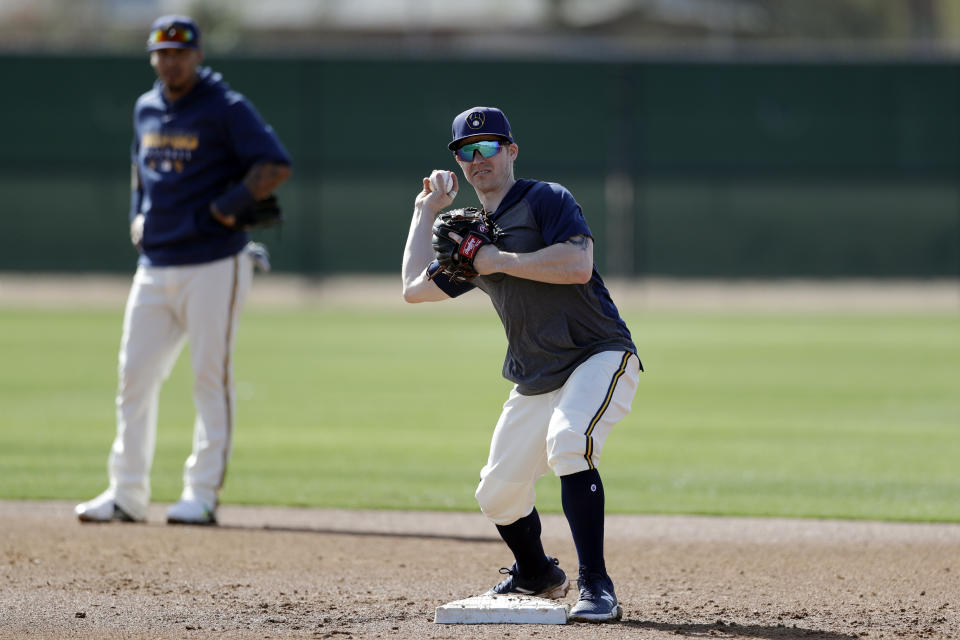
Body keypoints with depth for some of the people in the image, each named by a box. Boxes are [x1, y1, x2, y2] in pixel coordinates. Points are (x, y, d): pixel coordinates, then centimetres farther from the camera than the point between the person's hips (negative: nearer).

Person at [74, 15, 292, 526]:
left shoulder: (225, 109, -7)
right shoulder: (147, 109, 13)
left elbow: (276, 165, -14)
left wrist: (226, 209, -18)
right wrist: (138, 216, 14)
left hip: (213, 266, -7)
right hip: (155, 267, 7)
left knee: (211, 379, -3)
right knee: (134, 377, 5)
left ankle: (203, 494, 1)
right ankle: (127, 493, 11)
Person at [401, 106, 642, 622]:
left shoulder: (546, 200, -7)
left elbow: (578, 265, -22)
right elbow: (415, 288, 17)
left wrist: (499, 261, -17)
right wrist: (425, 212, 21)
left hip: (599, 356, -8)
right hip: (534, 381, 8)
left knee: (568, 442, -35)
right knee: (497, 495, 9)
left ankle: (596, 585, -32)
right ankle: (536, 575, 40)